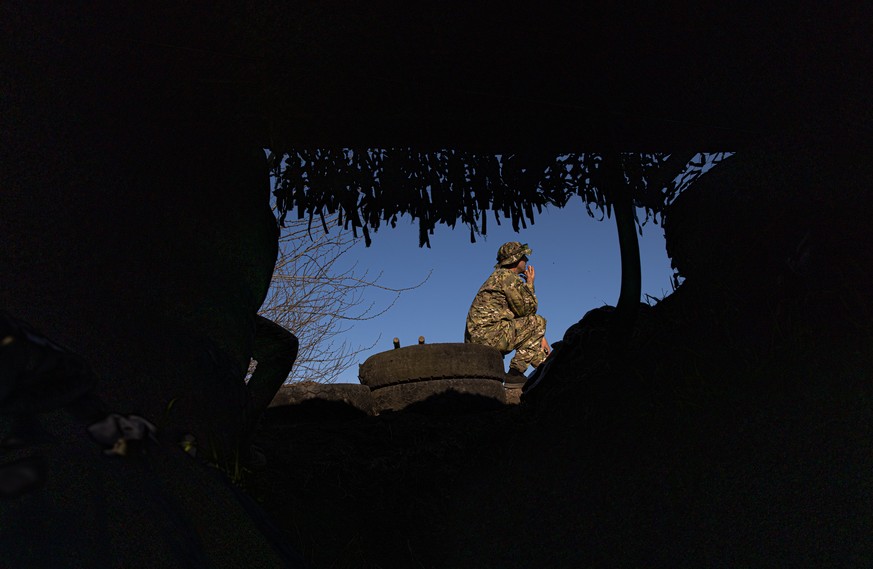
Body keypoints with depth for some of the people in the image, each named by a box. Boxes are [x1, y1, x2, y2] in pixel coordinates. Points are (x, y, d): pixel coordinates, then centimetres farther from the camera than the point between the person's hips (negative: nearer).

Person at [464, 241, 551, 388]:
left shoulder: (500, 277, 25)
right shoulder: (507, 276, -6)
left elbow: (521, 314, 25)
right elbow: (527, 309, -9)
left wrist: (539, 337, 18)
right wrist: (530, 283, 5)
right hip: (488, 334, -10)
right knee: (537, 322, -6)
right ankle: (515, 373, -9)